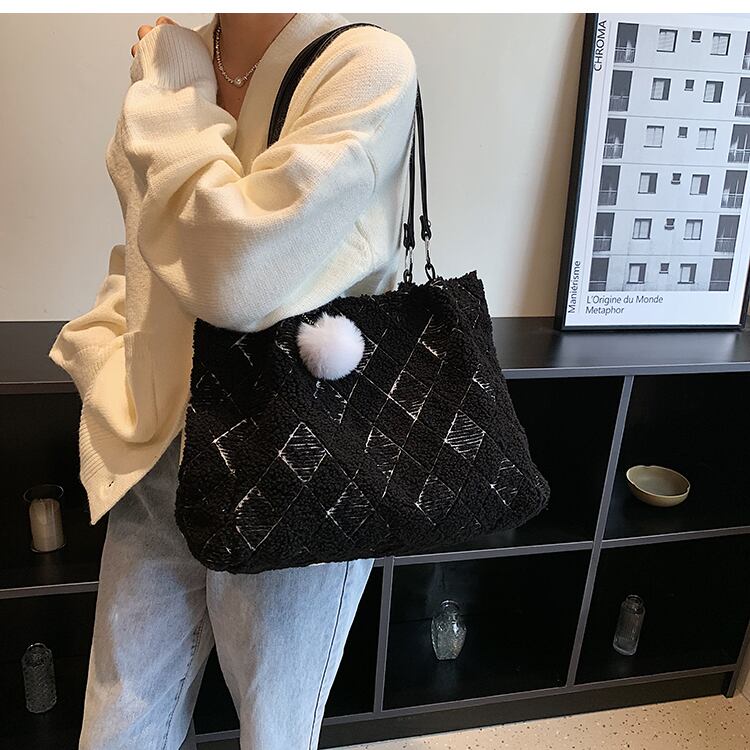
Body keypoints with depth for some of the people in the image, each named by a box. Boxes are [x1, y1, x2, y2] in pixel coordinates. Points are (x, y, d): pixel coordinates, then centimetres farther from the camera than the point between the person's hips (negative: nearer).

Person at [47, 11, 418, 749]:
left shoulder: (368, 63, -12)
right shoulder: (170, 61, 8)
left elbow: (237, 276, -24)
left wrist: (173, 99, -10)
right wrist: (105, 370, 4)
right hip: (156, 467, 6)